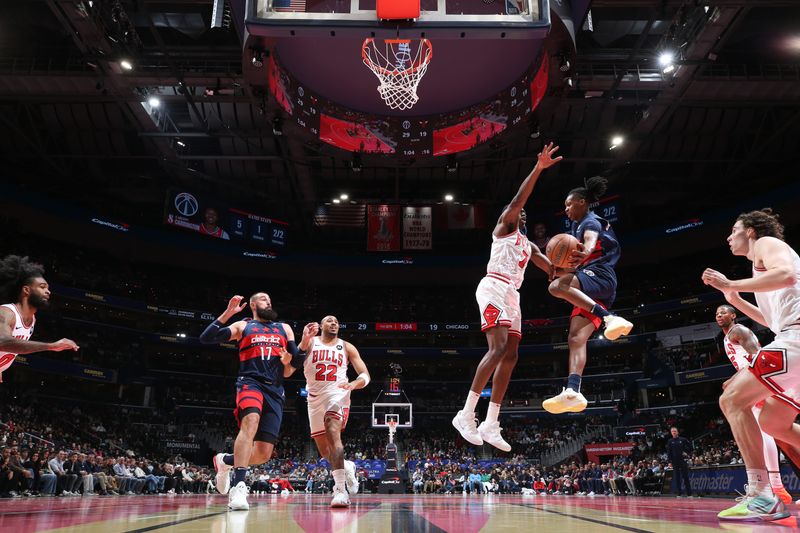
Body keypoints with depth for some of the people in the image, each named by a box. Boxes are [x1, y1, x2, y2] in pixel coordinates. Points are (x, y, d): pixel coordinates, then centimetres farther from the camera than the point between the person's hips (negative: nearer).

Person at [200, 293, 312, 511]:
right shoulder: (243, 326, 13)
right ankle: (239, 486, -40)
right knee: (250, 422, -37)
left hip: (275, 391, 4)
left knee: (264, 454, -1)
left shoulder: (284, 328, 22)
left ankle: (226, 460, 27)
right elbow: (206, 338, 1)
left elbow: (296, 363, 17)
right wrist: (228, 313, -8)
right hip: (250, 383, -4)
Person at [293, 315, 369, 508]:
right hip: (315, 398, 3)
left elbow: (365, 374, 4)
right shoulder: (310, 342, 7)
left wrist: (354, 384, -19)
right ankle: (347, 467, 40)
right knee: (324, 450, 10)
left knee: (333, 434, -27)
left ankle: (340, 490, -31)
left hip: (337, 395, -3)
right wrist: (306, 338, -28)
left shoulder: (346, 347, 8)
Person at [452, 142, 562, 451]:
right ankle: (466, 414, -22)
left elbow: (552, 270, 21)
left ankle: (490, 425, 3)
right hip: (494, 288, -9)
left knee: (510, 356, 2)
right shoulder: (503, 227, 9)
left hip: (512, 295, 9)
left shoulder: (528, 245, 30)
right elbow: (517, 200, -8)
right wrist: (538, 169, -15)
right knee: (499, 348, -23)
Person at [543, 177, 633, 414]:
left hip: (600, 275, -9)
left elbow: (591, 241, -26)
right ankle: (572, 392, -21)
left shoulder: (590, 221, -1)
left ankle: (610, 318, -41)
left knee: (557, 286, -36)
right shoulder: (579, 226, 29)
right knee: (575, 338, -7)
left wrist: (585, 252, -46)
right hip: (592, 289, 9)